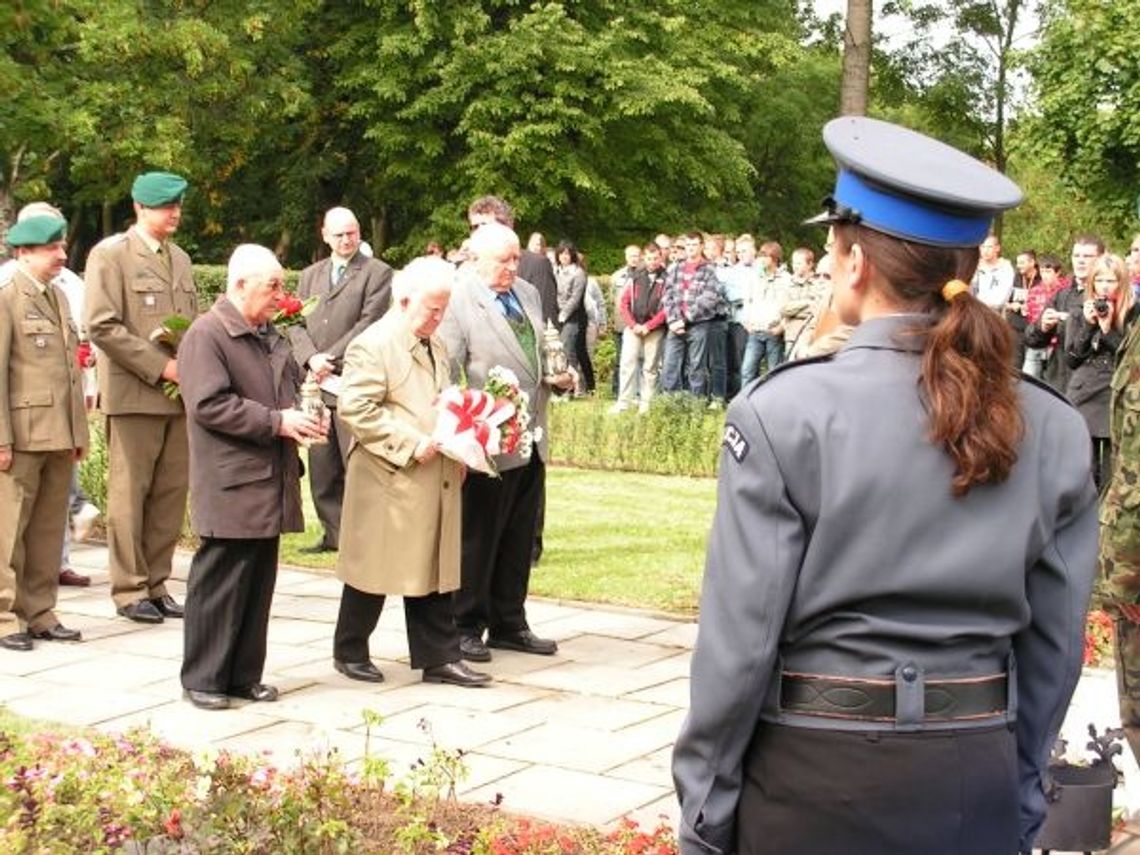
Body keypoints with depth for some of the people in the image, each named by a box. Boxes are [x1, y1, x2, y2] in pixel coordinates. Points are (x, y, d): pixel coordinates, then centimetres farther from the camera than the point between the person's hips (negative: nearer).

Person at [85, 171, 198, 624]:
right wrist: (158, 366, -15)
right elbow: (102, 326, -13)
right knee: (130, 494, 0)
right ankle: (129, 589, 8)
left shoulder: (180, 259, 17)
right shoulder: (110, 255, -4)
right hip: (133, 395, -6)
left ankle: (156, 583, 17)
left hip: (179, 394, 6)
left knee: (172, 493, 7)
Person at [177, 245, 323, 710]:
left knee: (259, 584, 11)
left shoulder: (271, 336, 17)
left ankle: (245, 675, 20)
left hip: (270, 482, 8)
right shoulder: (206, 335, -11)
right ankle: (203, 679, 7)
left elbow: (291, 385, 29)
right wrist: (277, 421, -20)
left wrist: (307, 415, 7)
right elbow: (209, 404, -19)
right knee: (219, 583, -2)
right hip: (230, 487, -8)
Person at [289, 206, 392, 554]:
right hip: (316, 383, 6)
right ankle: (333, 532, 17)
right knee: (321, 467, 9)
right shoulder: (310, 275, 19)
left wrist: (331, 358, -12)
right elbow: (297, 323, 11)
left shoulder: (377, 273, 1)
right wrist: (312, 359, -7)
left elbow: (369, 323, -8)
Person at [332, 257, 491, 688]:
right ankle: (349, 652, 20)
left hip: (436, 482, 8)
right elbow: (355, 408, -20)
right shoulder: (371, 346, -12)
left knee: (435, 569, 9)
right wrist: (412, 444, -21)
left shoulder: (435, 346, 16)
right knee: (375, 570, 4)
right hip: (388, 480, -8)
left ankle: (439, 658, 15)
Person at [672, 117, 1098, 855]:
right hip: (979, 784, 4)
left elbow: (740, 635, -12)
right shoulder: (1055, 431, -2)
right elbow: (1055, 644, 4)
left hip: (818, 777, -3)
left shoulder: (787, 413, -13)